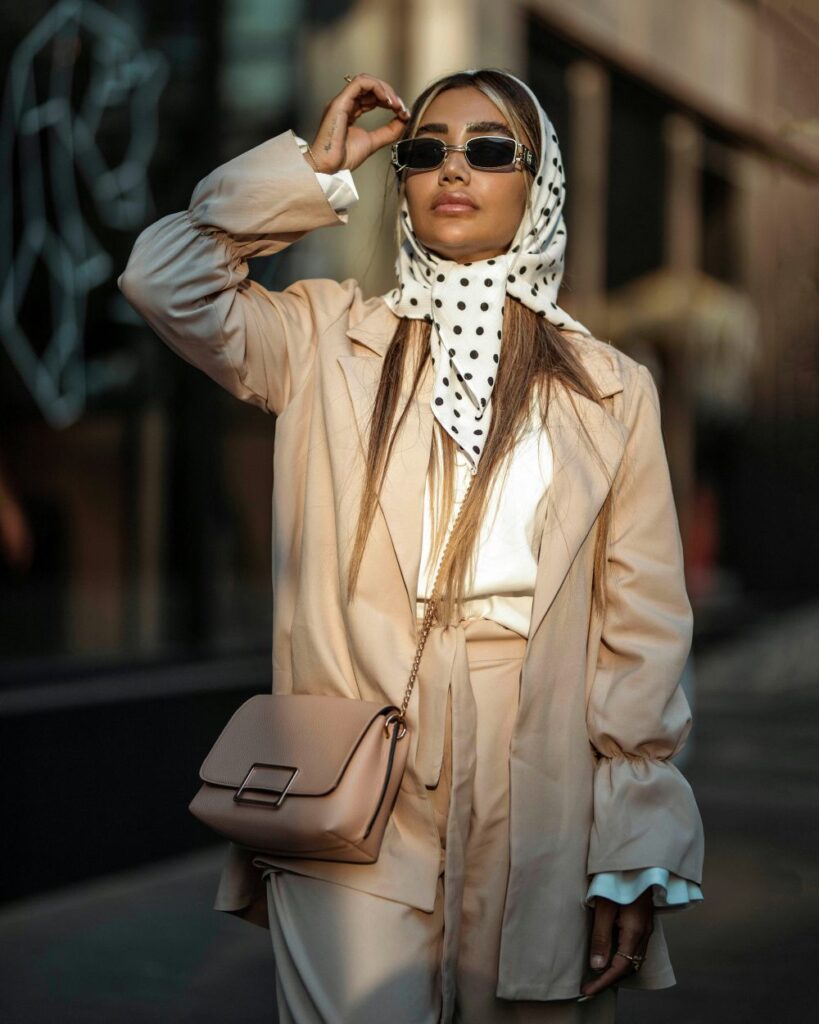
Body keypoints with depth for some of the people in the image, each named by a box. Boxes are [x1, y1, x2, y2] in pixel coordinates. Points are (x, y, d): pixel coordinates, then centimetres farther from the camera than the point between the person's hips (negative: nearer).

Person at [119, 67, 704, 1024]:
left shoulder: (611, 389, 7)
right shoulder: (328, 341, 7)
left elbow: (644, 625, 3)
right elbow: (165, 279, -10)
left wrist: (637, 856, -2)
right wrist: (313, 167, -1)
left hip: (541, 826, 1)